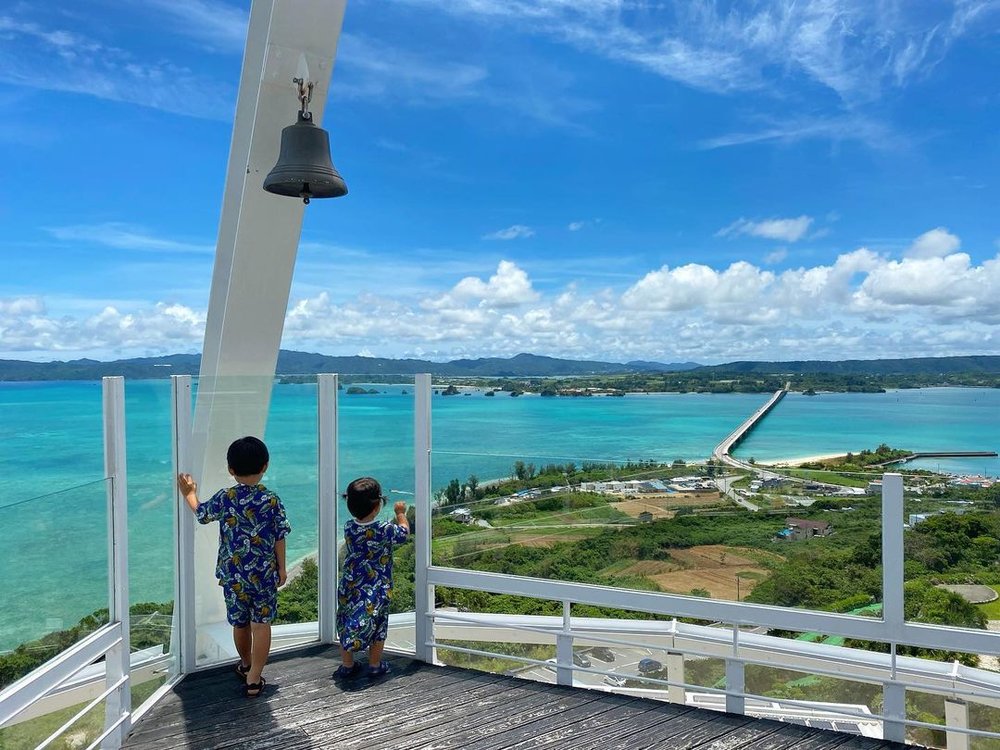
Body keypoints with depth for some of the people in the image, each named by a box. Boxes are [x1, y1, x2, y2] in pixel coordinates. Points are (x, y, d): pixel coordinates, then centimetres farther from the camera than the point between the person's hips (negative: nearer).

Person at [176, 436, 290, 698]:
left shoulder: (224, 499, -9)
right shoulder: (272, 500, -11)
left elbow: (201, 514, 11)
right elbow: (279, 537, -6)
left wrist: (190, 494, 30)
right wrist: (281, 568, 6)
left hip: (233, 574, 2)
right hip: (265, 574, -2)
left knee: (240, 622, 19)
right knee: (261, 623, 7)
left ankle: (246, 665, 40)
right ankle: (254, 677, 7)